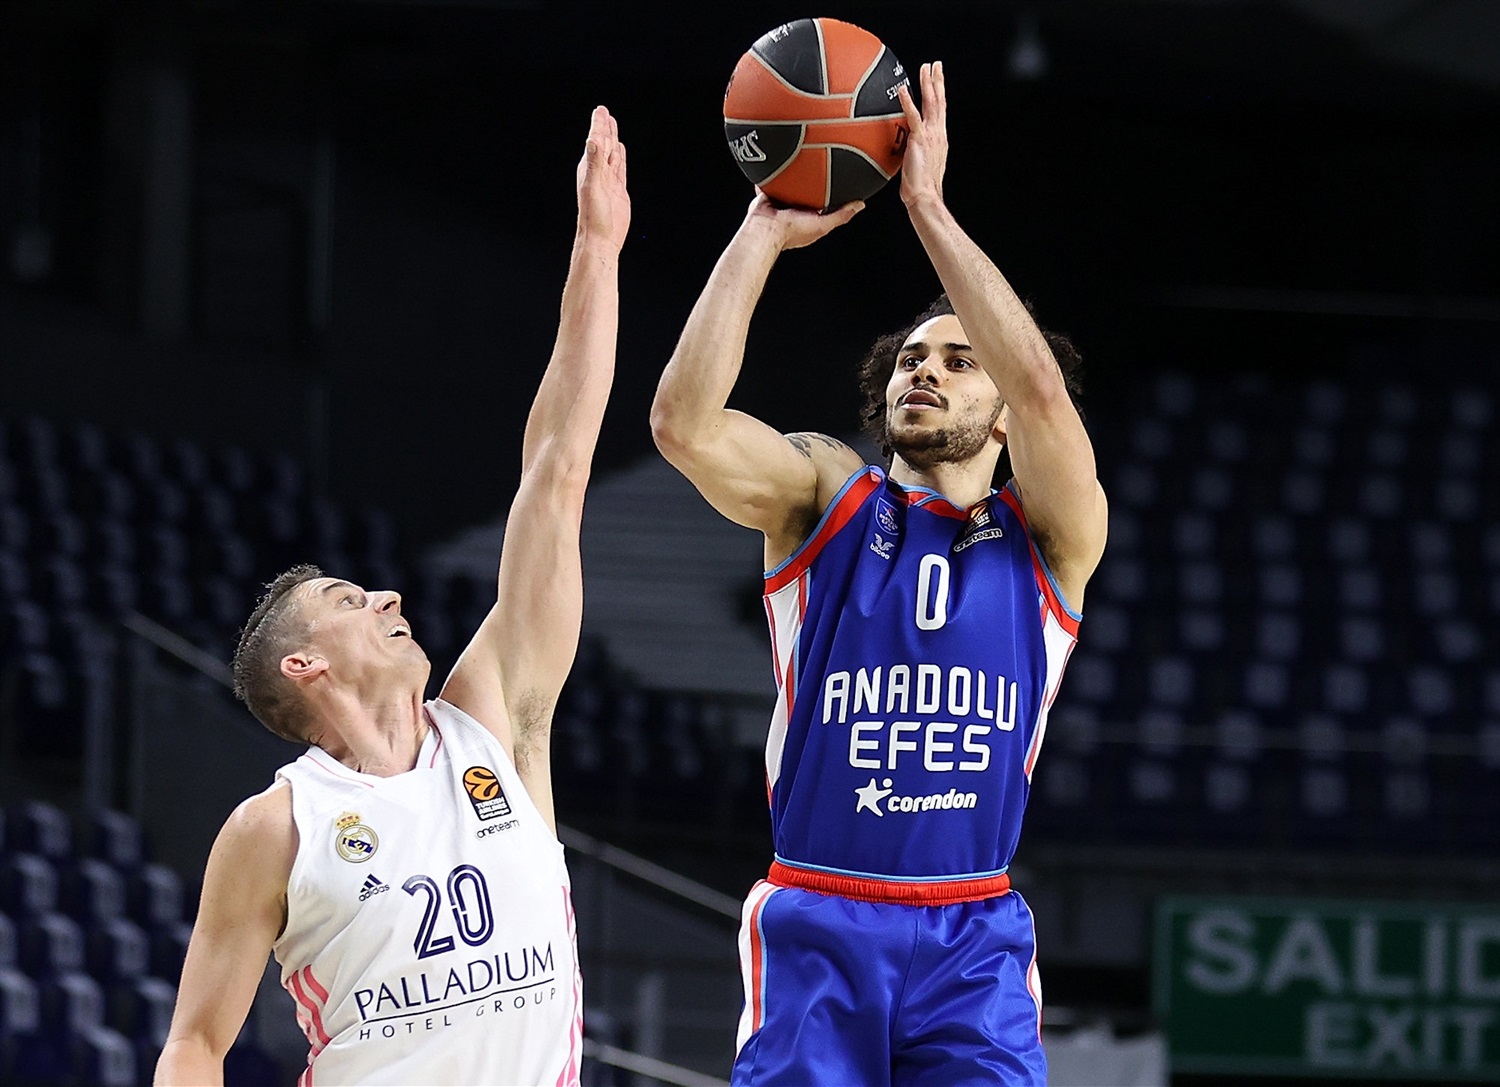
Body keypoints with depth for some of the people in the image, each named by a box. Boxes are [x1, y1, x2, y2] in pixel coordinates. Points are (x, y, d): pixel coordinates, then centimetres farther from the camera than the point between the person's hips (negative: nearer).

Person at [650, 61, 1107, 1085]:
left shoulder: (1048, 538, 7)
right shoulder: (825, 493, 7)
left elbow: (1042, 392, -13)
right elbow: (683, 422, -11)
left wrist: (929, 205, -12)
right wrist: (764, 235, -11)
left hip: (973, 938, 0)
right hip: (814, 930, 0)